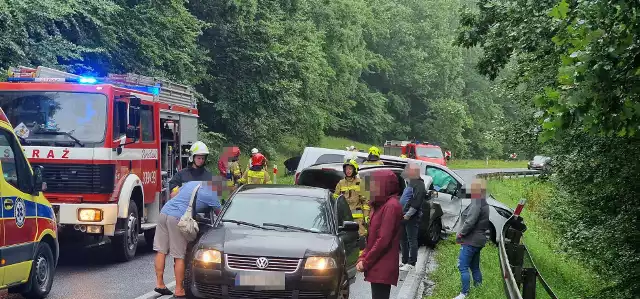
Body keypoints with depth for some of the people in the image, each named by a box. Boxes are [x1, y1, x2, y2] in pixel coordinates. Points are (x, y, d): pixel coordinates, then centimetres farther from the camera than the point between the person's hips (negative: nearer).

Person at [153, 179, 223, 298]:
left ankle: (159, 284, 12)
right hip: (178, 218, -6)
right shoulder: (211, 196, 4)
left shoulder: (192, 183, 21)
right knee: (179, 257, 1)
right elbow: (219, 214, 13)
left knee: (161, 251, 11)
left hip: (164, 211, 6)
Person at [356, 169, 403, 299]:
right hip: (377, 267, 9)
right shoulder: (380, 205, 16)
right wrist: (362, 258, 6)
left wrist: (366, 262, -13)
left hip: (383, 268, -9)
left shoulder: (391, 206, -14)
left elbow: (383, 240, -19)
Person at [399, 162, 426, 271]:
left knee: (412, 240, -4)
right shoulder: (411, 183, 17)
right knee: (403, 239, 15)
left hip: (412, 218, -10)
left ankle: (411, 263, 0)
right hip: (404, 216, 10)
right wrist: (402, 214, 17)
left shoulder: (419, 185, -14)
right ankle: (404, 261, 24)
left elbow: (416, 203, -22)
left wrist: (408, 215, -22)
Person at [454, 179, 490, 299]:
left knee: (462, 267, -9)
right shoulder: (484, 204, 12)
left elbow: (469, 222, -26)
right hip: (479, 240, 10)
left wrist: (460, 234, -12)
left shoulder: (476, 204, -19)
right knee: (474, 266, 18)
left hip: (471, 241, -10)